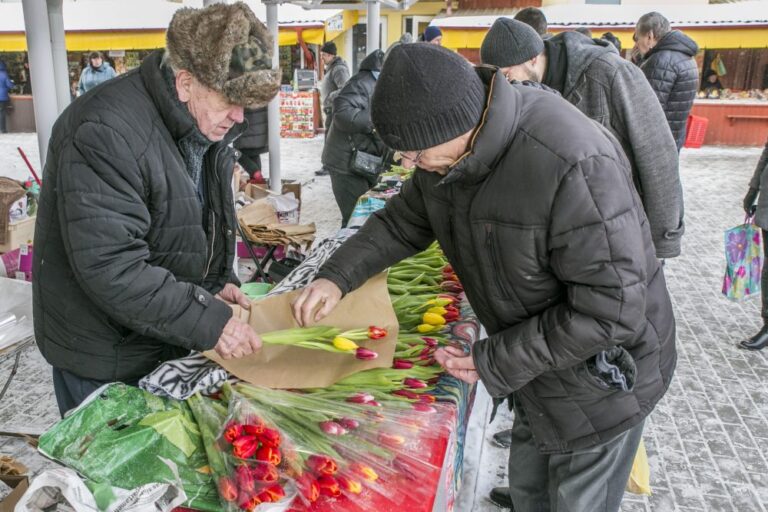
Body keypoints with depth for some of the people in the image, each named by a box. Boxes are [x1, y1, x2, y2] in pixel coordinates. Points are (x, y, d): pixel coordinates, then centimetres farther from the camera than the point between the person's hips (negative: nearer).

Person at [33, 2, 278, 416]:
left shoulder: (208, 125, 1)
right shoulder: (108, 133, -27)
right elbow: (109, 267, -31)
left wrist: (218, 283, -3)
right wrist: (208, 321, -29)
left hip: (169, 334, 8)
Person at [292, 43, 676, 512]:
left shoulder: (575, 165, -36)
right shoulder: (449, 145, -10)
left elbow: (611, 308, -31)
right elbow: (404, 220, 6)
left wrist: (496, 363, -25)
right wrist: (337, 276, -8)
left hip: (599, 374, -7)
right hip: (535, 364, 7)